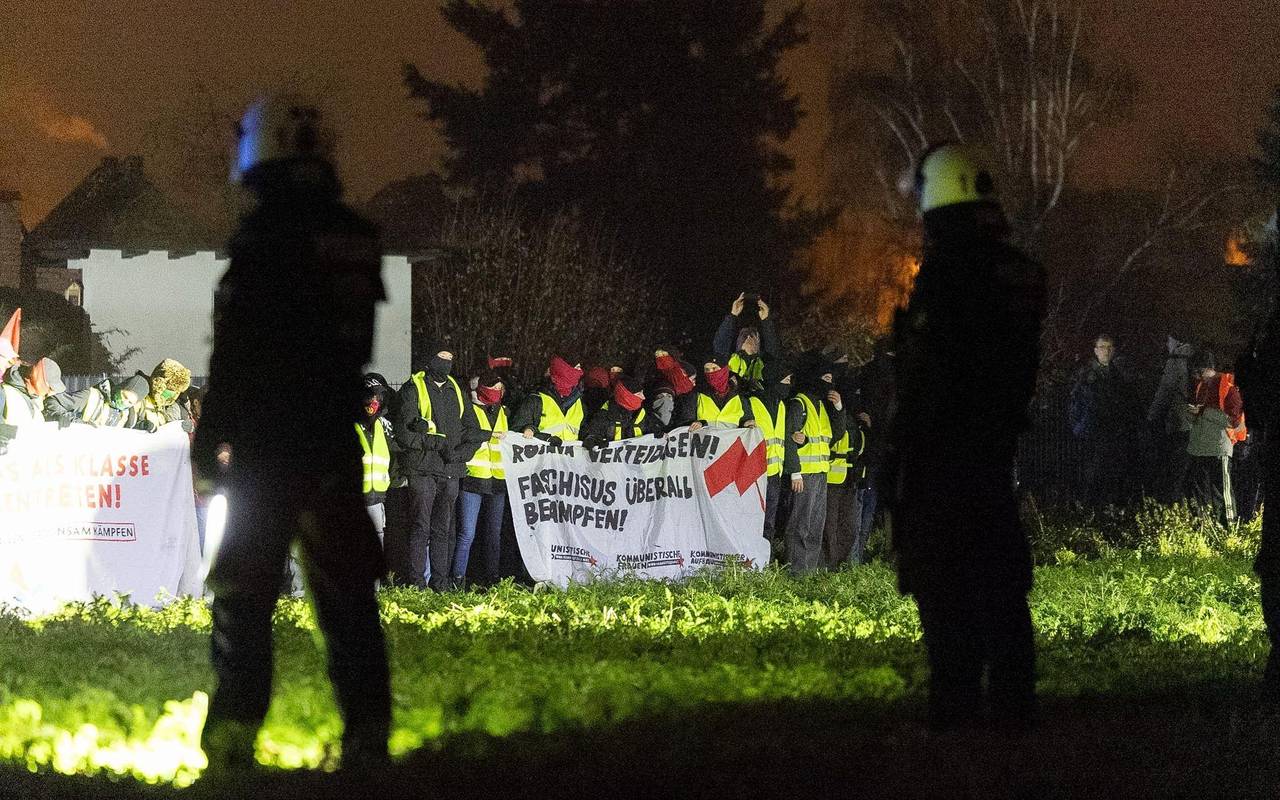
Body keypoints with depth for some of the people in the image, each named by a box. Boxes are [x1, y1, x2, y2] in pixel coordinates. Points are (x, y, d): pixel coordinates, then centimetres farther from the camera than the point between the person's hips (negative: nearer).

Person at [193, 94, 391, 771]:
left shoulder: (264, 232, -12)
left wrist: (212, 430, -9)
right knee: (345, 588, 8)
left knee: (245, 590, -2)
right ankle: (367, 733, 4)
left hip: (266, 440, -5)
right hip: (336, 437, 6)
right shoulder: (357, 236, 8)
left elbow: (237, 343, -14)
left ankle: (234, 734, -7)